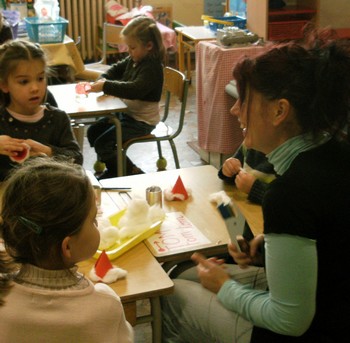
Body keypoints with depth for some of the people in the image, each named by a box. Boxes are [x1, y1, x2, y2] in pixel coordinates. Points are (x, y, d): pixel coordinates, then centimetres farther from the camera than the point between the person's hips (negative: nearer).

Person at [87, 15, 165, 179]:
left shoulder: (152, 67, -24)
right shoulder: (133, 60, 3)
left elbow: (134, 90, -38)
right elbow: (117, 69, 18)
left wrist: (106, 86, -35)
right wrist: (103, 80, -3)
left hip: (142, 121, -10)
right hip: (126, 112, 10)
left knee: (102, 144, -13)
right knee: (93, 131, 13)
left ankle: (132, 172, 5)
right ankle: (114, 170, 25)